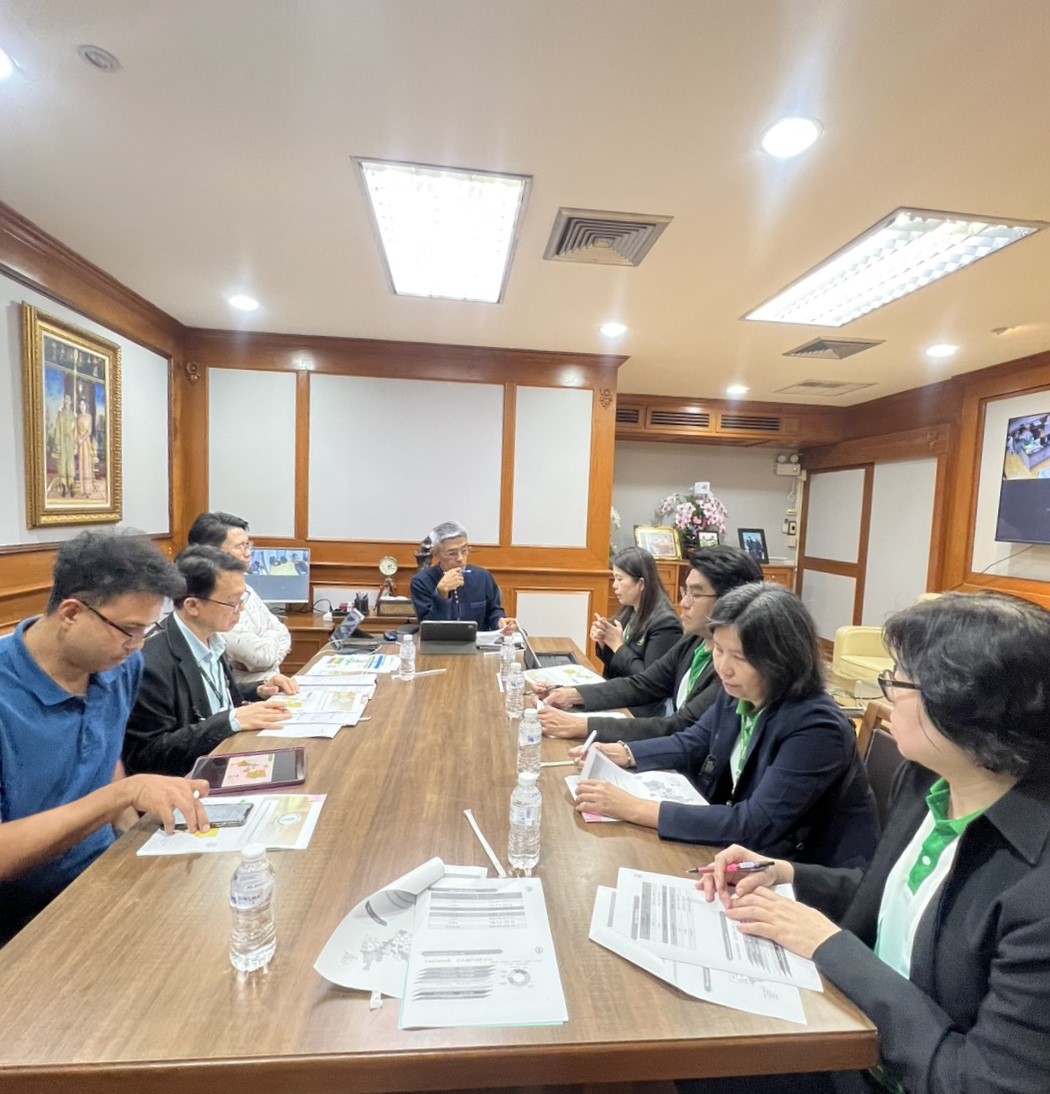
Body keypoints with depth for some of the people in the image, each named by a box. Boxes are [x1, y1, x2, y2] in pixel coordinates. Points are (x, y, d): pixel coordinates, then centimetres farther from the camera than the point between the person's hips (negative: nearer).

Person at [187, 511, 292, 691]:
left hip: (269, 682, 8)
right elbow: (263, 655, -20)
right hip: (244, 691, -8)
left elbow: (282, 634, 9)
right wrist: (272, 636, 0)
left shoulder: (243, 588, 9)